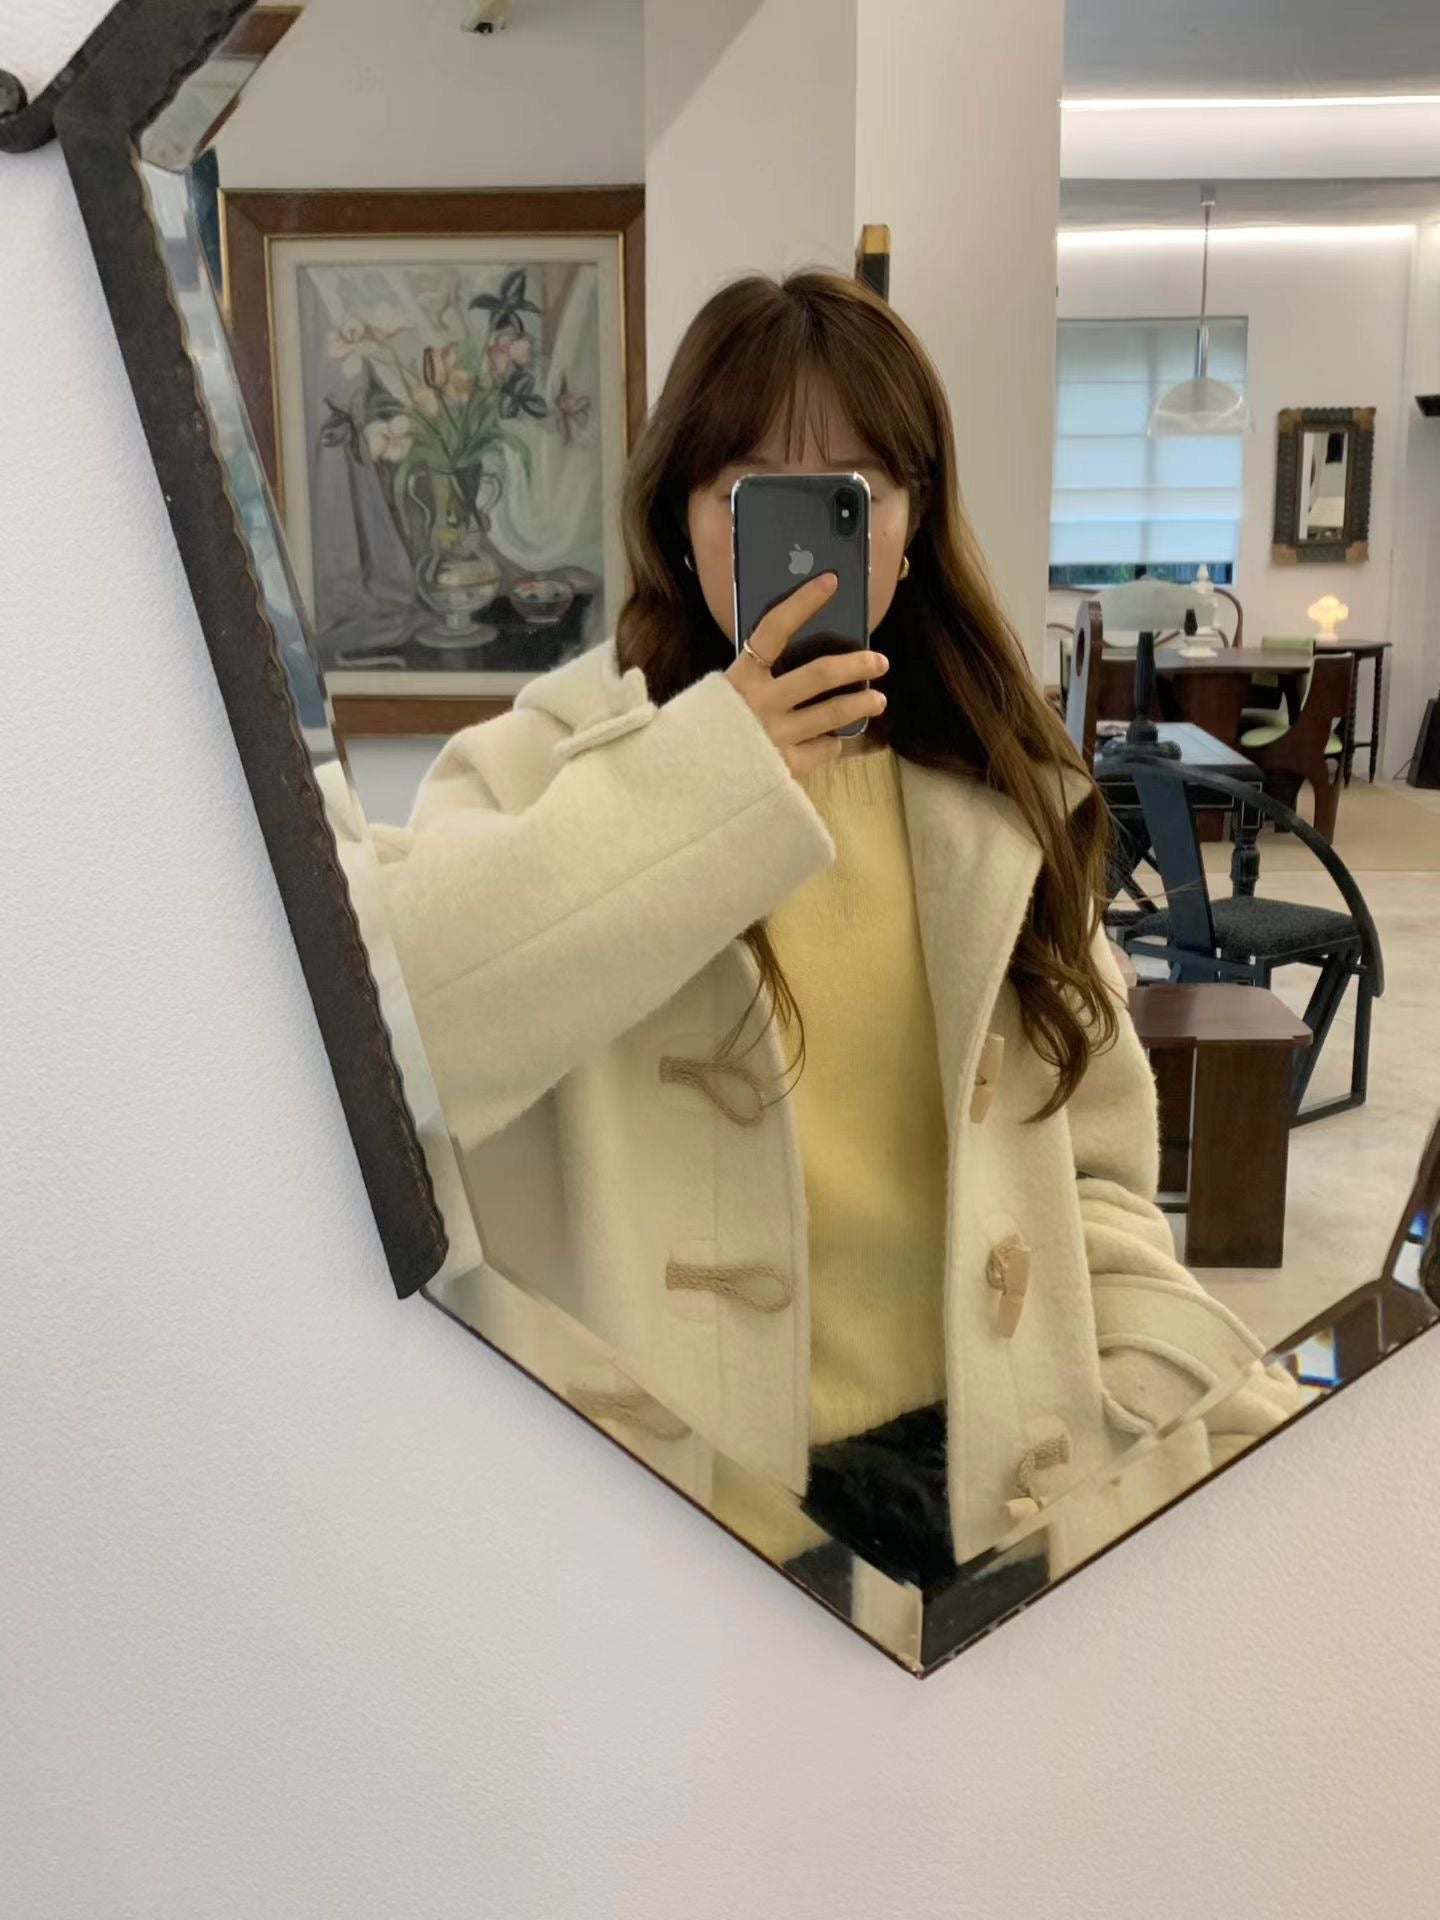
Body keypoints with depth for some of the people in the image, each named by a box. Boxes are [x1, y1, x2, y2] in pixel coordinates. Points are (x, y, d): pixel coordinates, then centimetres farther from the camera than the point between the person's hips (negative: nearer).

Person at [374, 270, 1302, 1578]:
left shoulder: (1000, 799, 9)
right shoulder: (553, 761, -2)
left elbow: (1090, 1163, 14)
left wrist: (1191, 1413, 0)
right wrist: (699, 783, -21)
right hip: (674, 1492, -4)